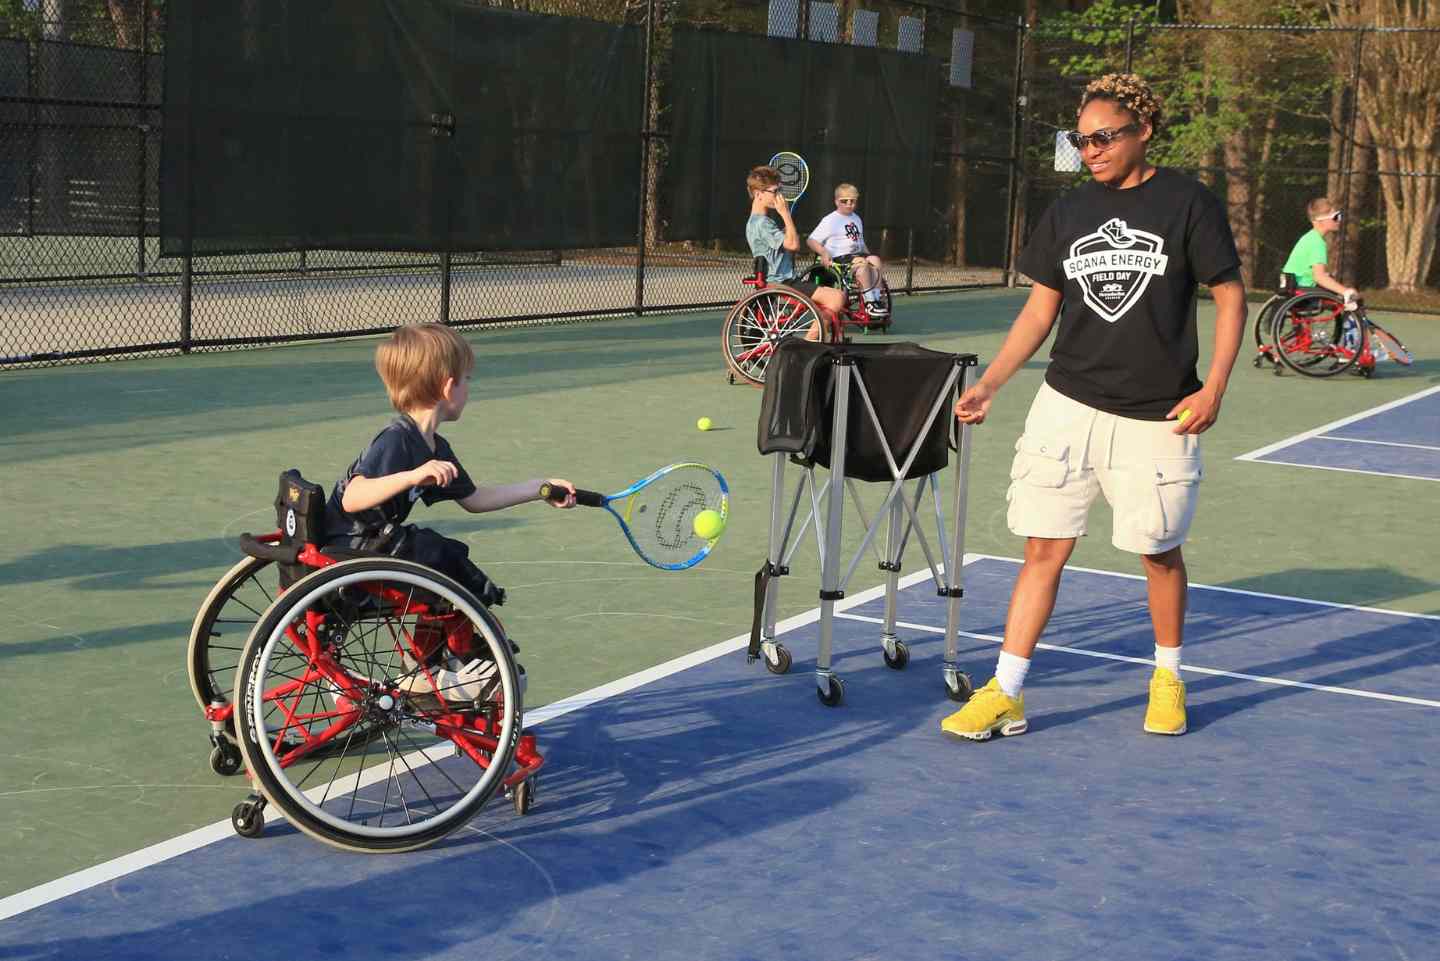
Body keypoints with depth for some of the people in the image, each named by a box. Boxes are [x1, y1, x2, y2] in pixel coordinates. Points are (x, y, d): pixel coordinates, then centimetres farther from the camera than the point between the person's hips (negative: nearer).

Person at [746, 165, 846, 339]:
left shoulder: (756, 222, 18)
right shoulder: (761, 223, -16)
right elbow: (793, 244, -22)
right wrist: (785, 213, -15)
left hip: (786, 281, 11)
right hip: (780, 284, -11)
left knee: (839, 296, 15)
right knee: (836, 298, -22)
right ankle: (808, 343, -17)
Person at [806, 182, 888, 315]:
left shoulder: (856, 219, 20)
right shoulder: (830, 220, -3)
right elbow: (810, 240, -8)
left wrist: (868, 254, 14)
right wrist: (823, 252, -24)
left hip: (857, 254, 7)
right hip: (838, 258, -7)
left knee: (875, 261, -21)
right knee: (862, 263, -32)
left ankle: (877, 298, -19)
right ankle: (869, 303, -28)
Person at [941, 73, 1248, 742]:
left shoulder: (1188, 204, -4)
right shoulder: (1067, 213, 8)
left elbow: (1230, 294, 0)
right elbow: (1040, 310, 12)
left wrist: (1214, 388, -10)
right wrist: (988, 385, 3)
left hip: (1156, 417, -3)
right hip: (1067, 405, 3)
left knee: (1158, 552, 9)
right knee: (1043, 550, 1)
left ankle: (1168, 675, 33)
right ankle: (1005, 697, 5)